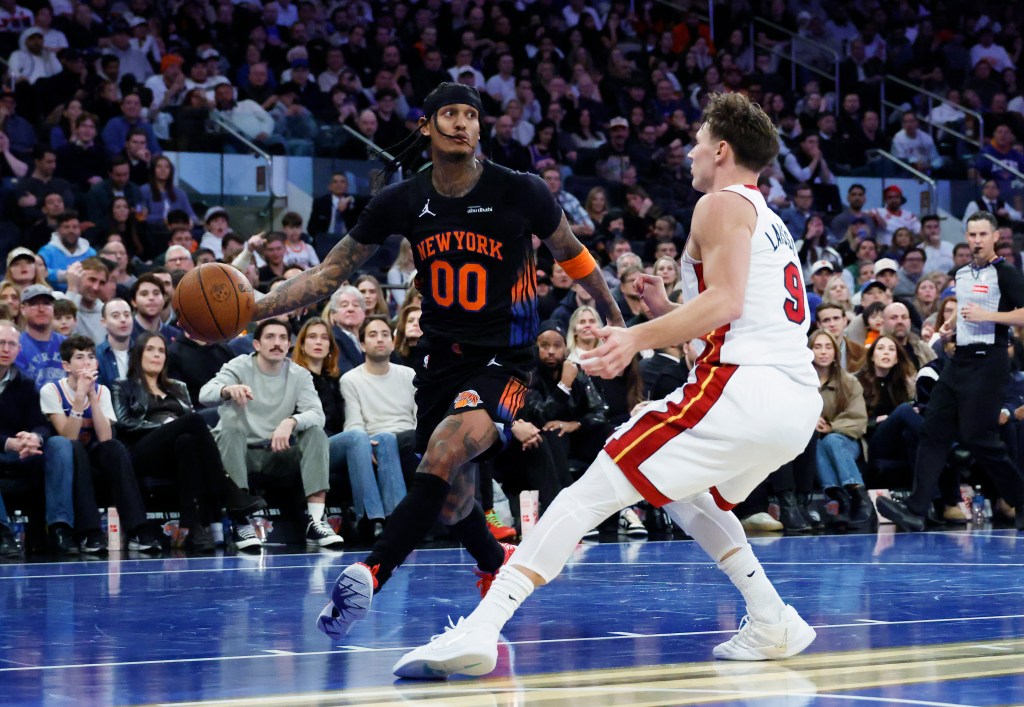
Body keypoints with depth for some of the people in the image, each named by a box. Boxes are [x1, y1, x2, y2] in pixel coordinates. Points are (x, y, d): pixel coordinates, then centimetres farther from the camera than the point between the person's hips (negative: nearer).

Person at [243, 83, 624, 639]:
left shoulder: (520, 193, -10)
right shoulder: (402, 202, -3)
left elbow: (571, 254, 8)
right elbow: (331, 271, 4)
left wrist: (614, 319, 16)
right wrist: (256, 309, -8)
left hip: (502, 360, -4)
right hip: (440, 358, 4)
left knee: (447, 448, -30)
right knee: (452, 505, 11)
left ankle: (371, 573, -38)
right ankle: (496, 568, 43)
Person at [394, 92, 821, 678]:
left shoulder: (722, 205, 2)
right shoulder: (772, 222, 29)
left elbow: (726, 301, -14)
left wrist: (638, 338, -20)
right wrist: (667, 313, 33)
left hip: (741, 388, -9)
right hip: (800, 405, 9)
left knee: (591, 494, -10)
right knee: (690, 494, 33)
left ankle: (479, 630, -22)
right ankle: (775, 624, 19)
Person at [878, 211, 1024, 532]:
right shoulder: (962, 274, 16)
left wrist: (987, 315, -24)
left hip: (988, 361, -8)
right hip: (960, 359, 8)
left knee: (978, 436, -8)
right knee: (934, 430, -1)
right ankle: (916, 510, -5)